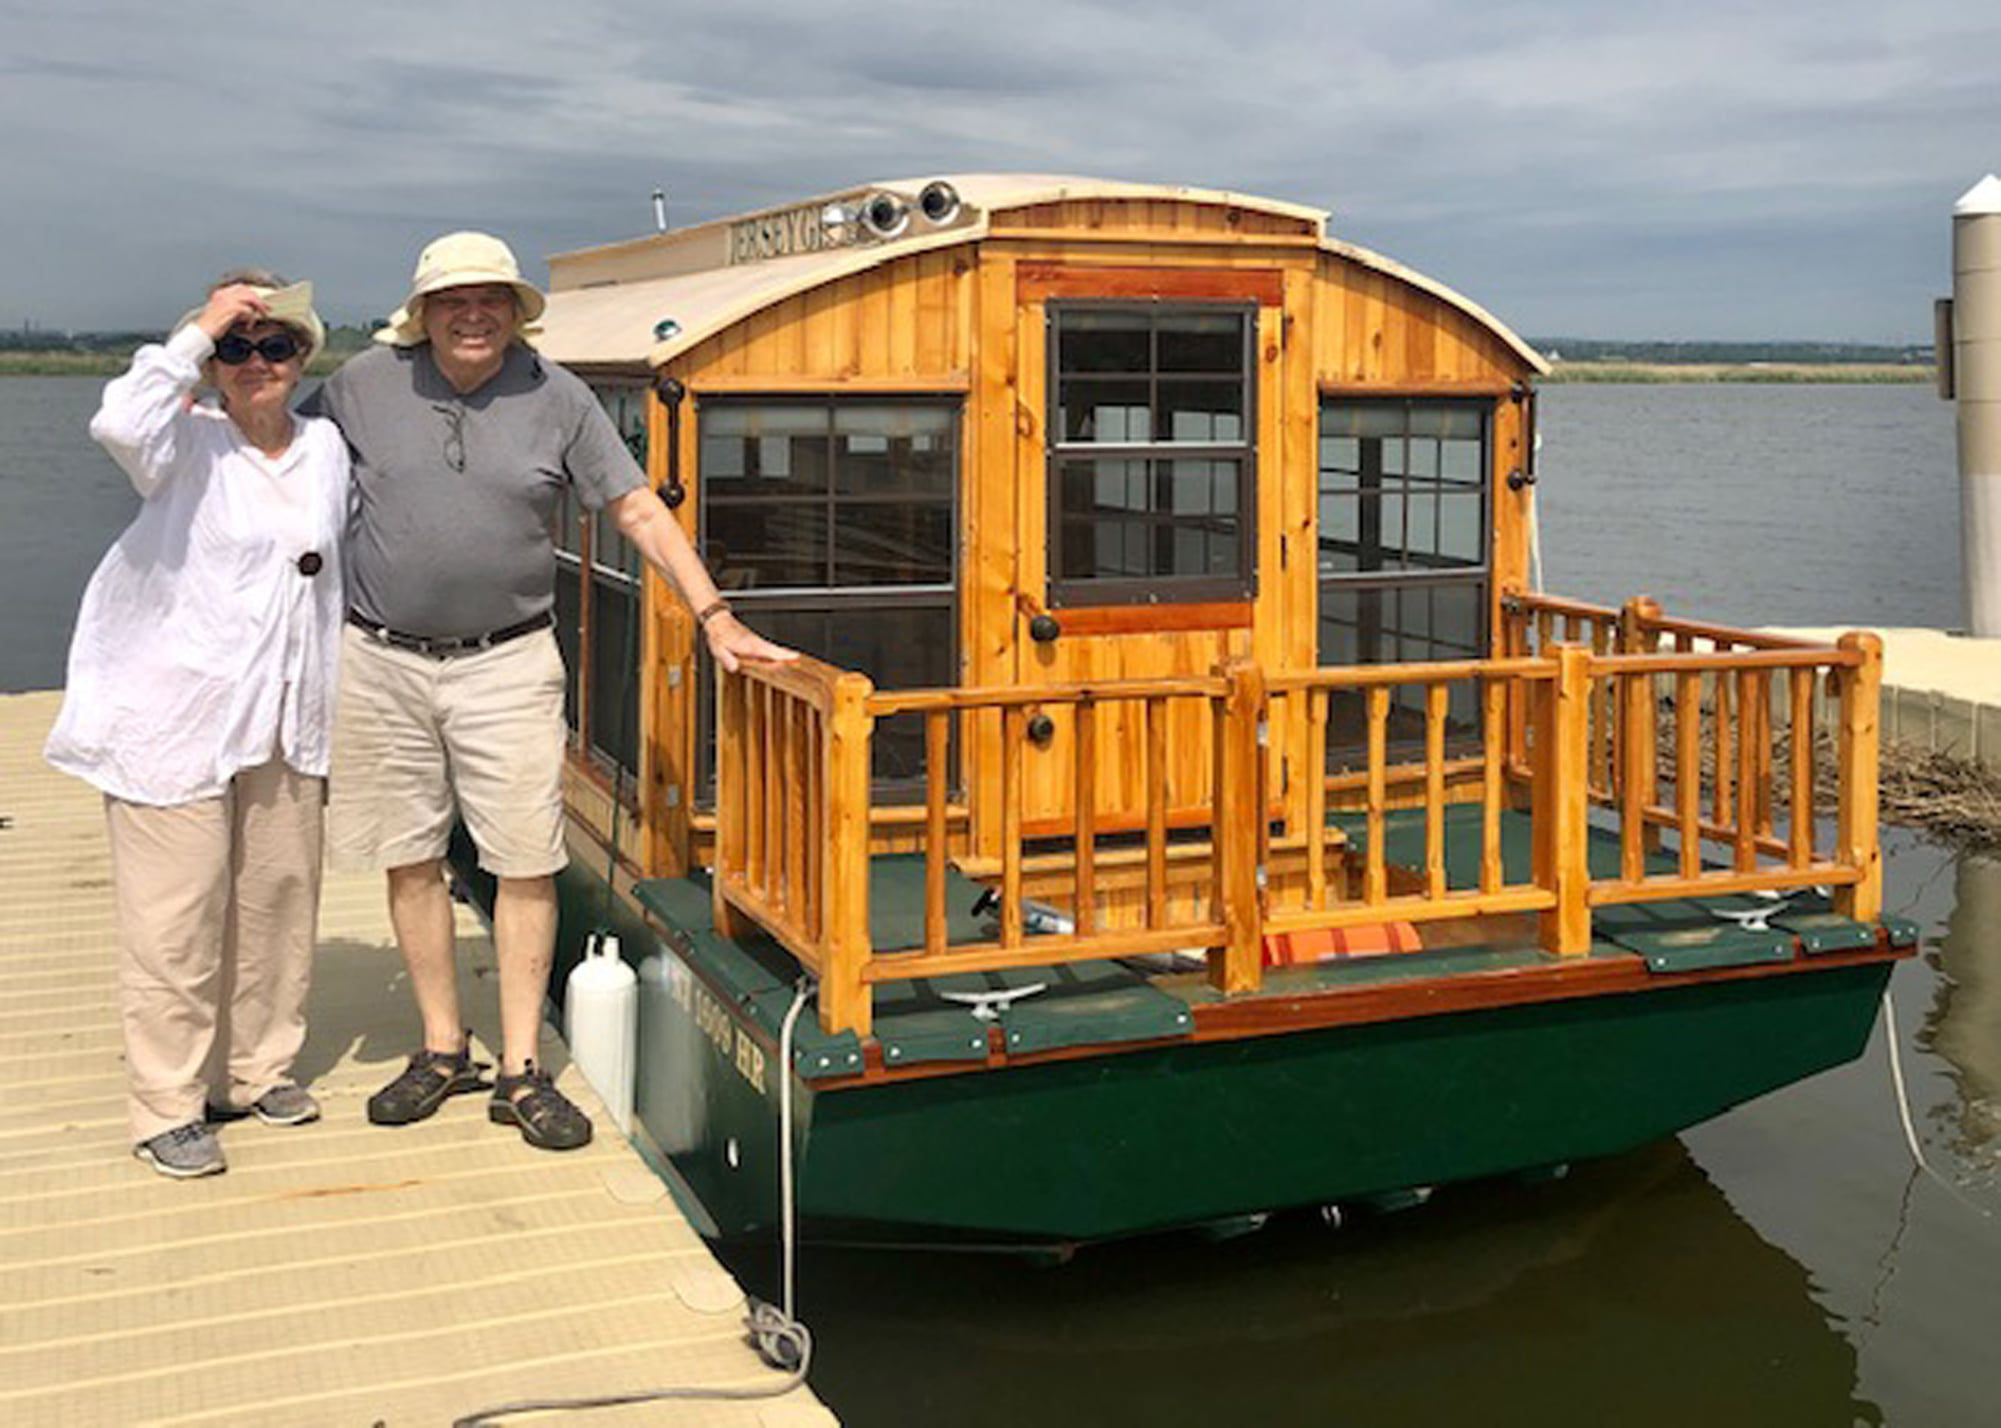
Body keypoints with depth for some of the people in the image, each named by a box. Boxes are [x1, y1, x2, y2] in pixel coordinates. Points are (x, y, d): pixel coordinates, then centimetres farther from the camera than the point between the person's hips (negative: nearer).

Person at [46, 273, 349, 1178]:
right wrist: (197, 332, -22)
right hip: (176, 718, -6)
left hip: (284, 721, 6)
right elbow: (119, 424, -32)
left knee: (279, 899, 13)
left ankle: (259, 1068, 30)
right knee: (176, 916, -2)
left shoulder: (327, 447, 10)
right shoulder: (189, 444, -7)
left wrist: (329, 713, 20)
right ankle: (167, 1108, 9)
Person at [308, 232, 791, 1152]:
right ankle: (442, 1049, 22)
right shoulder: (363, 386, 2)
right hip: (381, 661, 1)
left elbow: (637, 509, 2)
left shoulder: (556, 399, 1)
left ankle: (520, 1071, 6)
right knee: (409, 860, 7)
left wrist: (714, 617, -4)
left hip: (508, 663, -1)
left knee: (528, 863, -3)